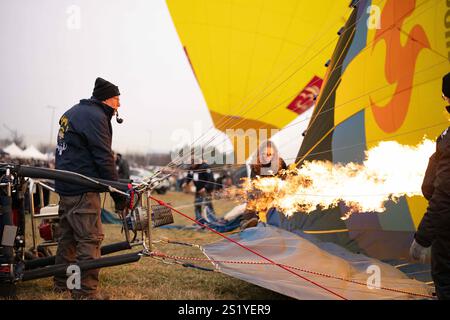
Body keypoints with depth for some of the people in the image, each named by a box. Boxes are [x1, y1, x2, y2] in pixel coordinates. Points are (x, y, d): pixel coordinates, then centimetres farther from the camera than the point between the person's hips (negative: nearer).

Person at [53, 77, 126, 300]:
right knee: (90, 238, -8)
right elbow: (104, 159, -17)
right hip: (82, 189, -10)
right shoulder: (95, 116, -14)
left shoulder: (72, 112, 18)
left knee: (68, 235, 18)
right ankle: (86, 292, -7)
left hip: (65, 185, 10)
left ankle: (62, 283, 29)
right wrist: (118, 194, -13)